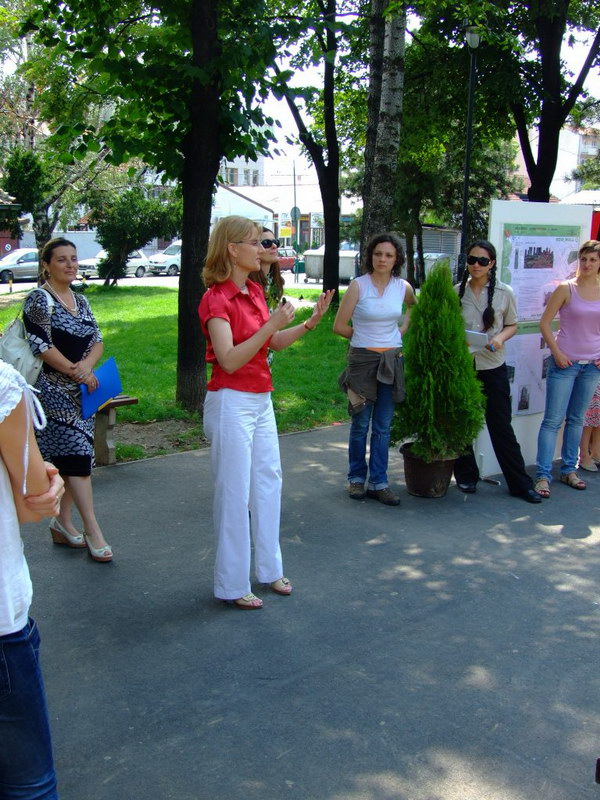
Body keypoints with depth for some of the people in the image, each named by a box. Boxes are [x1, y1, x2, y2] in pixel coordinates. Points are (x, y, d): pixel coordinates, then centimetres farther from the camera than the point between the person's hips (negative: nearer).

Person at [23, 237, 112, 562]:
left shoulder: (80, 300, 13)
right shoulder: (39, 300, -9)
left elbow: (97, 340, 8)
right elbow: (41, 346, -16)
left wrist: (87, 364, -12)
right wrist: (77, 373, -14)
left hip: (82, 389, 7)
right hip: (53, 391, -7)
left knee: (70, 456, 10)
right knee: (75, 454, -10)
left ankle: (63, 523, 22)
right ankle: (92, 531, -6)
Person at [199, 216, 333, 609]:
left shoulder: (255, 291, 9)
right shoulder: (216, 299, -15)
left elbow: (274, 342, 19)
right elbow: (229, 360, -23)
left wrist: (309, 323, 6)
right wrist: (271, 323, -27)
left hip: (261, 400, 9)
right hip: (232, 402, -9)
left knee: (268, 483, 16)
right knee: (235, 493, 1)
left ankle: (269, 569, 32)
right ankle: (233, 585, 16)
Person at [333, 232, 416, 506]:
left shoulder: (403, 287, 2)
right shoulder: (358, 286, -8)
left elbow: (414, 307, 26)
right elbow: (339, 326, -5)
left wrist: (401, 331, 11)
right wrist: (365, 337, 5)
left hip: (391, 361, 3)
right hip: (362, 360, -3)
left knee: (383, 427, 7)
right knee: (360, 425, 7)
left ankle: (378, 483, 15)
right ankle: (356, 478, 22)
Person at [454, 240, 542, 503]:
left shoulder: (504, 293, -1)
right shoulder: (457, 292, 0)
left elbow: (512, 325, 8)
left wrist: (500, 337, -12)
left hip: (493, 366, -1)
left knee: (501, 425, 2)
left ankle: (520, 483, 10)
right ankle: (466, 476, 25)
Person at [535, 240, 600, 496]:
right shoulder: (566, 289, -4)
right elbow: (544, 323, -4)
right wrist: (556, 352, -12)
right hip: (565, 362, -4)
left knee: (577, 419, 12)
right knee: (553, 419, -5)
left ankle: (569, 470, 22)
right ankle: (543, 475, -3)